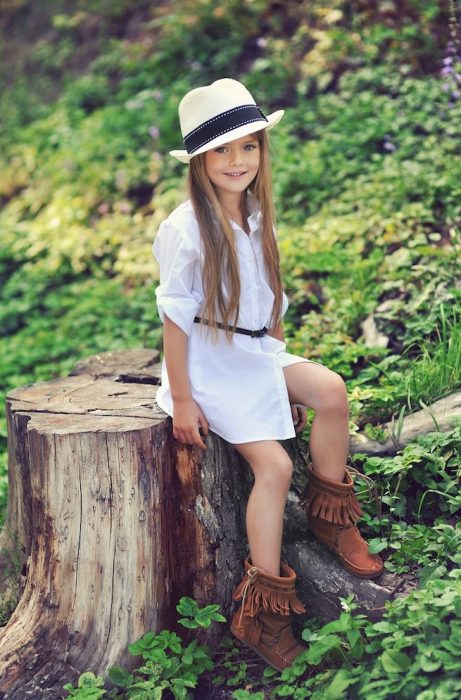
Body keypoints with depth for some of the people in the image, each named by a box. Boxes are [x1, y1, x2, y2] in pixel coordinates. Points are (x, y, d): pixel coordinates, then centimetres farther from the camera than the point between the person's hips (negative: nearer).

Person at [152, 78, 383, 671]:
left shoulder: (256, 215, 3)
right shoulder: (187, 230, -19)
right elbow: (175, 318, -16)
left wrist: (278, 356, 12)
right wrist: (181, 399, -15)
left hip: (256, 353, 7)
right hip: (209, 362, -7)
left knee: (331, 390, -15)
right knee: (274, 465, -15)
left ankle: (328, 515, 9)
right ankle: (261, 614, -4)